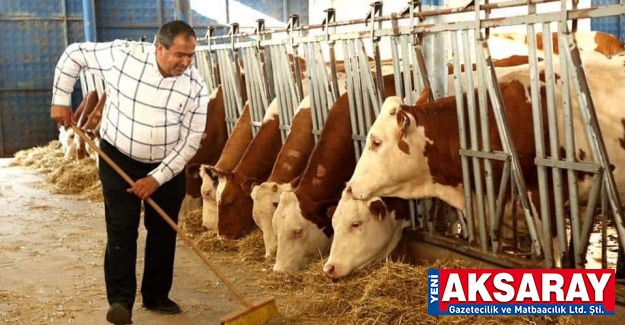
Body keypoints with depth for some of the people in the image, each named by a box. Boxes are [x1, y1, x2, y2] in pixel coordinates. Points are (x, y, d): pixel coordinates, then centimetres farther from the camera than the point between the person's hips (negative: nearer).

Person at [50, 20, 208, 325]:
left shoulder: (195, 87, -17)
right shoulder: (122, 55, -19)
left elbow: (190, 140, -13)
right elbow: (74, 55, -5)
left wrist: (156, 178, -18)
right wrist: (60, 101, -6)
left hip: (168, 165, 2)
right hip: (119, 158, -2)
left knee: (164, 231, 8)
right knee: (122, 230, -7)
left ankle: (156, 295, 22)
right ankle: (120, 300, 0)